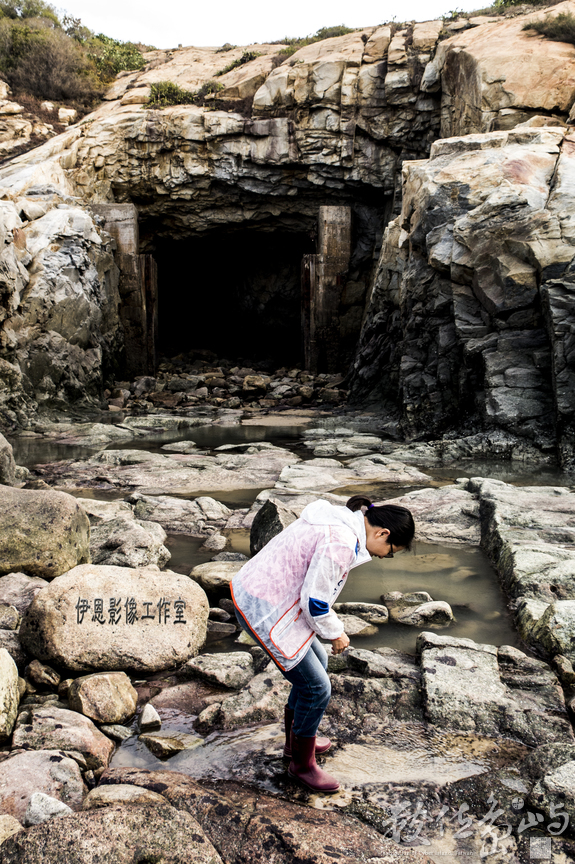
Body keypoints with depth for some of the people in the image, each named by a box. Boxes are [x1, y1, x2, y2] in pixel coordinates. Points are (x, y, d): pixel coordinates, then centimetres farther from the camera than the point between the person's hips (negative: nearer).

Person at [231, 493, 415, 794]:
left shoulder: (340, 521, 8)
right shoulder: (341, 543, -25)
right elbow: (314, 600, -19)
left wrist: (328, 625, 20)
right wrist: (335, 633, -2)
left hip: (255, 590, 11)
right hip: (265, 611, -11)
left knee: (316, 661, 25)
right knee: (316, 687, 0)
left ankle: (295, 740, 42)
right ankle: (302, 763, 21)